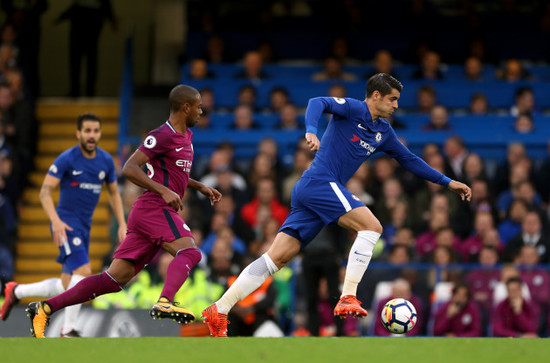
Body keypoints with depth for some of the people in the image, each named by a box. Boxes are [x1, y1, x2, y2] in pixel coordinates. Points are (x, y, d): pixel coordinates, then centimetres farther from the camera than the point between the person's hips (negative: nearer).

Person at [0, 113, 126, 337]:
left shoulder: (106, 161, 6)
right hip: (66, 223, -7)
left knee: (66, 287, 9)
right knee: (83, 271, -25)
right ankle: (68, 330, -20)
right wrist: (55, 220, -28)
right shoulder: (67, 159, -11)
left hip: (85, 226, 7)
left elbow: (114, 193, 18)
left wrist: (122, 224, 7)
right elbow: (45, 191, -14)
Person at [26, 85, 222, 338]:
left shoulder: (186, 136, 23)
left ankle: (45, 308, 0)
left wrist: (200, 187, 27)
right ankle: (165, 302, -51)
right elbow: (129, 168, -16)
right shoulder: (163, 135, -8)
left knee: (115, 278, 2)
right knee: (190, 252, -28)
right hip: (154, 207, -9)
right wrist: (164, 191, -24)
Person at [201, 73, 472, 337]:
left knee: (277, 257, -1)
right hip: (320, 182, -8)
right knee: (371, 226, -18)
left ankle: (218, 311, -5)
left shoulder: (383, 132, 21)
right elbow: (318, 103, -19)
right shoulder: (353, 109, -3)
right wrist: (311, 131, -38)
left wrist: (447, 182, 30)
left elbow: (409, 160, 30)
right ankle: (347, 298, -23)